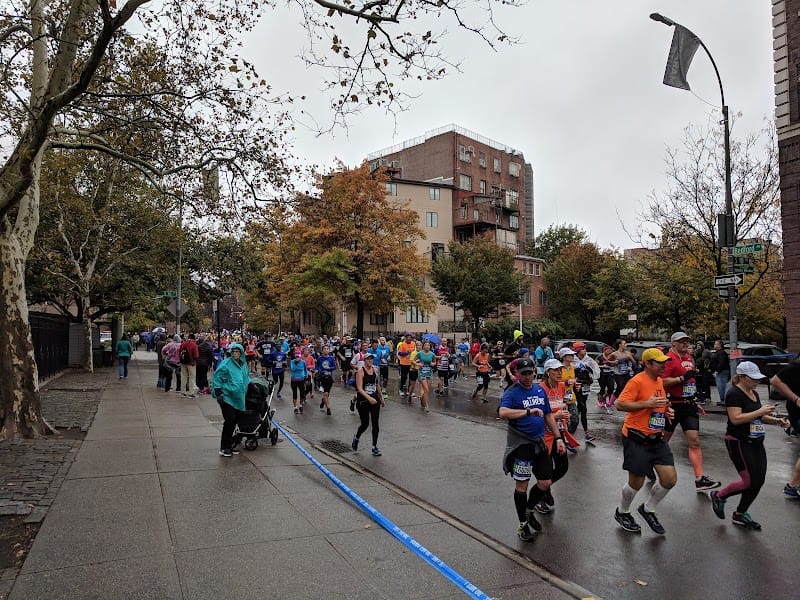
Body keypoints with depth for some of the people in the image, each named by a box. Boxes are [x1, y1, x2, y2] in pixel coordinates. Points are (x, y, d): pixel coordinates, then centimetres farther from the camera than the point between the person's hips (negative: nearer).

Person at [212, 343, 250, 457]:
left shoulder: (244, 364, 11)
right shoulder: (226, 364, -9)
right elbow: (217, 378, -9)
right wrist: (218, 393, -14)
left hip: (238, 398, 7)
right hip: (226, 397, -7)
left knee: (234, 421, 10)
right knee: (230, 420, -10)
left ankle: (229, 445, 22)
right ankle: (224, 448, 1)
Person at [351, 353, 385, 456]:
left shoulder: (375, 369, 6)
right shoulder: (360, 371, -11)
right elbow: (359, 388, -18)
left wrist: (381, 398, 20)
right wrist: (369, 398, -28)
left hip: (375, 400, 4)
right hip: (363, 401, -4)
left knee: (376, 423, -1)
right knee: (365, 424, 6)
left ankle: (374, 447, 7)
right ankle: (356, 438, 37)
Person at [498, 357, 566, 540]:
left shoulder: (540, 390, 8)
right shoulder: (511, 392, -12)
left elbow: (548, 415, 17)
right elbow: (502, 413, -31)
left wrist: (558, 438, 13)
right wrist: (529, 411, -37)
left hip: (539, 442, 6)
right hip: (520, 444, -6)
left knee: (545, 483, 9)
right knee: (522, 485, 3)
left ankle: (529, 511, 35)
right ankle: (523, 524, 21)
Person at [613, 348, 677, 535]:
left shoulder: (660, 381, 11)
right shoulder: (637, 381, -16)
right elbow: (620, 404, -22)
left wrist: (667, 412, 8)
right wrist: (647, 403, -25)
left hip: (657, 439, 8)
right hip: (637, 440, -8)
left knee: (670, 479, 3)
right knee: (636, 483, 3)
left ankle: (648, 509, 27)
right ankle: (622, 513, 30)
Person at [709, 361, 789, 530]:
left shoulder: (754, 394, 13)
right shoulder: (734, 394, -15)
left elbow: (758, 417, 22)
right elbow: (736, 418, -24)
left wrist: (776, 420, 5)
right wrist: (760, 411, -24)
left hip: (756, 443, 9)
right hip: (739, 444, -9)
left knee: (759, 481, 7)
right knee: (750, 481, -9)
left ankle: (740, 515, 21)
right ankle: (719, 495, 14)